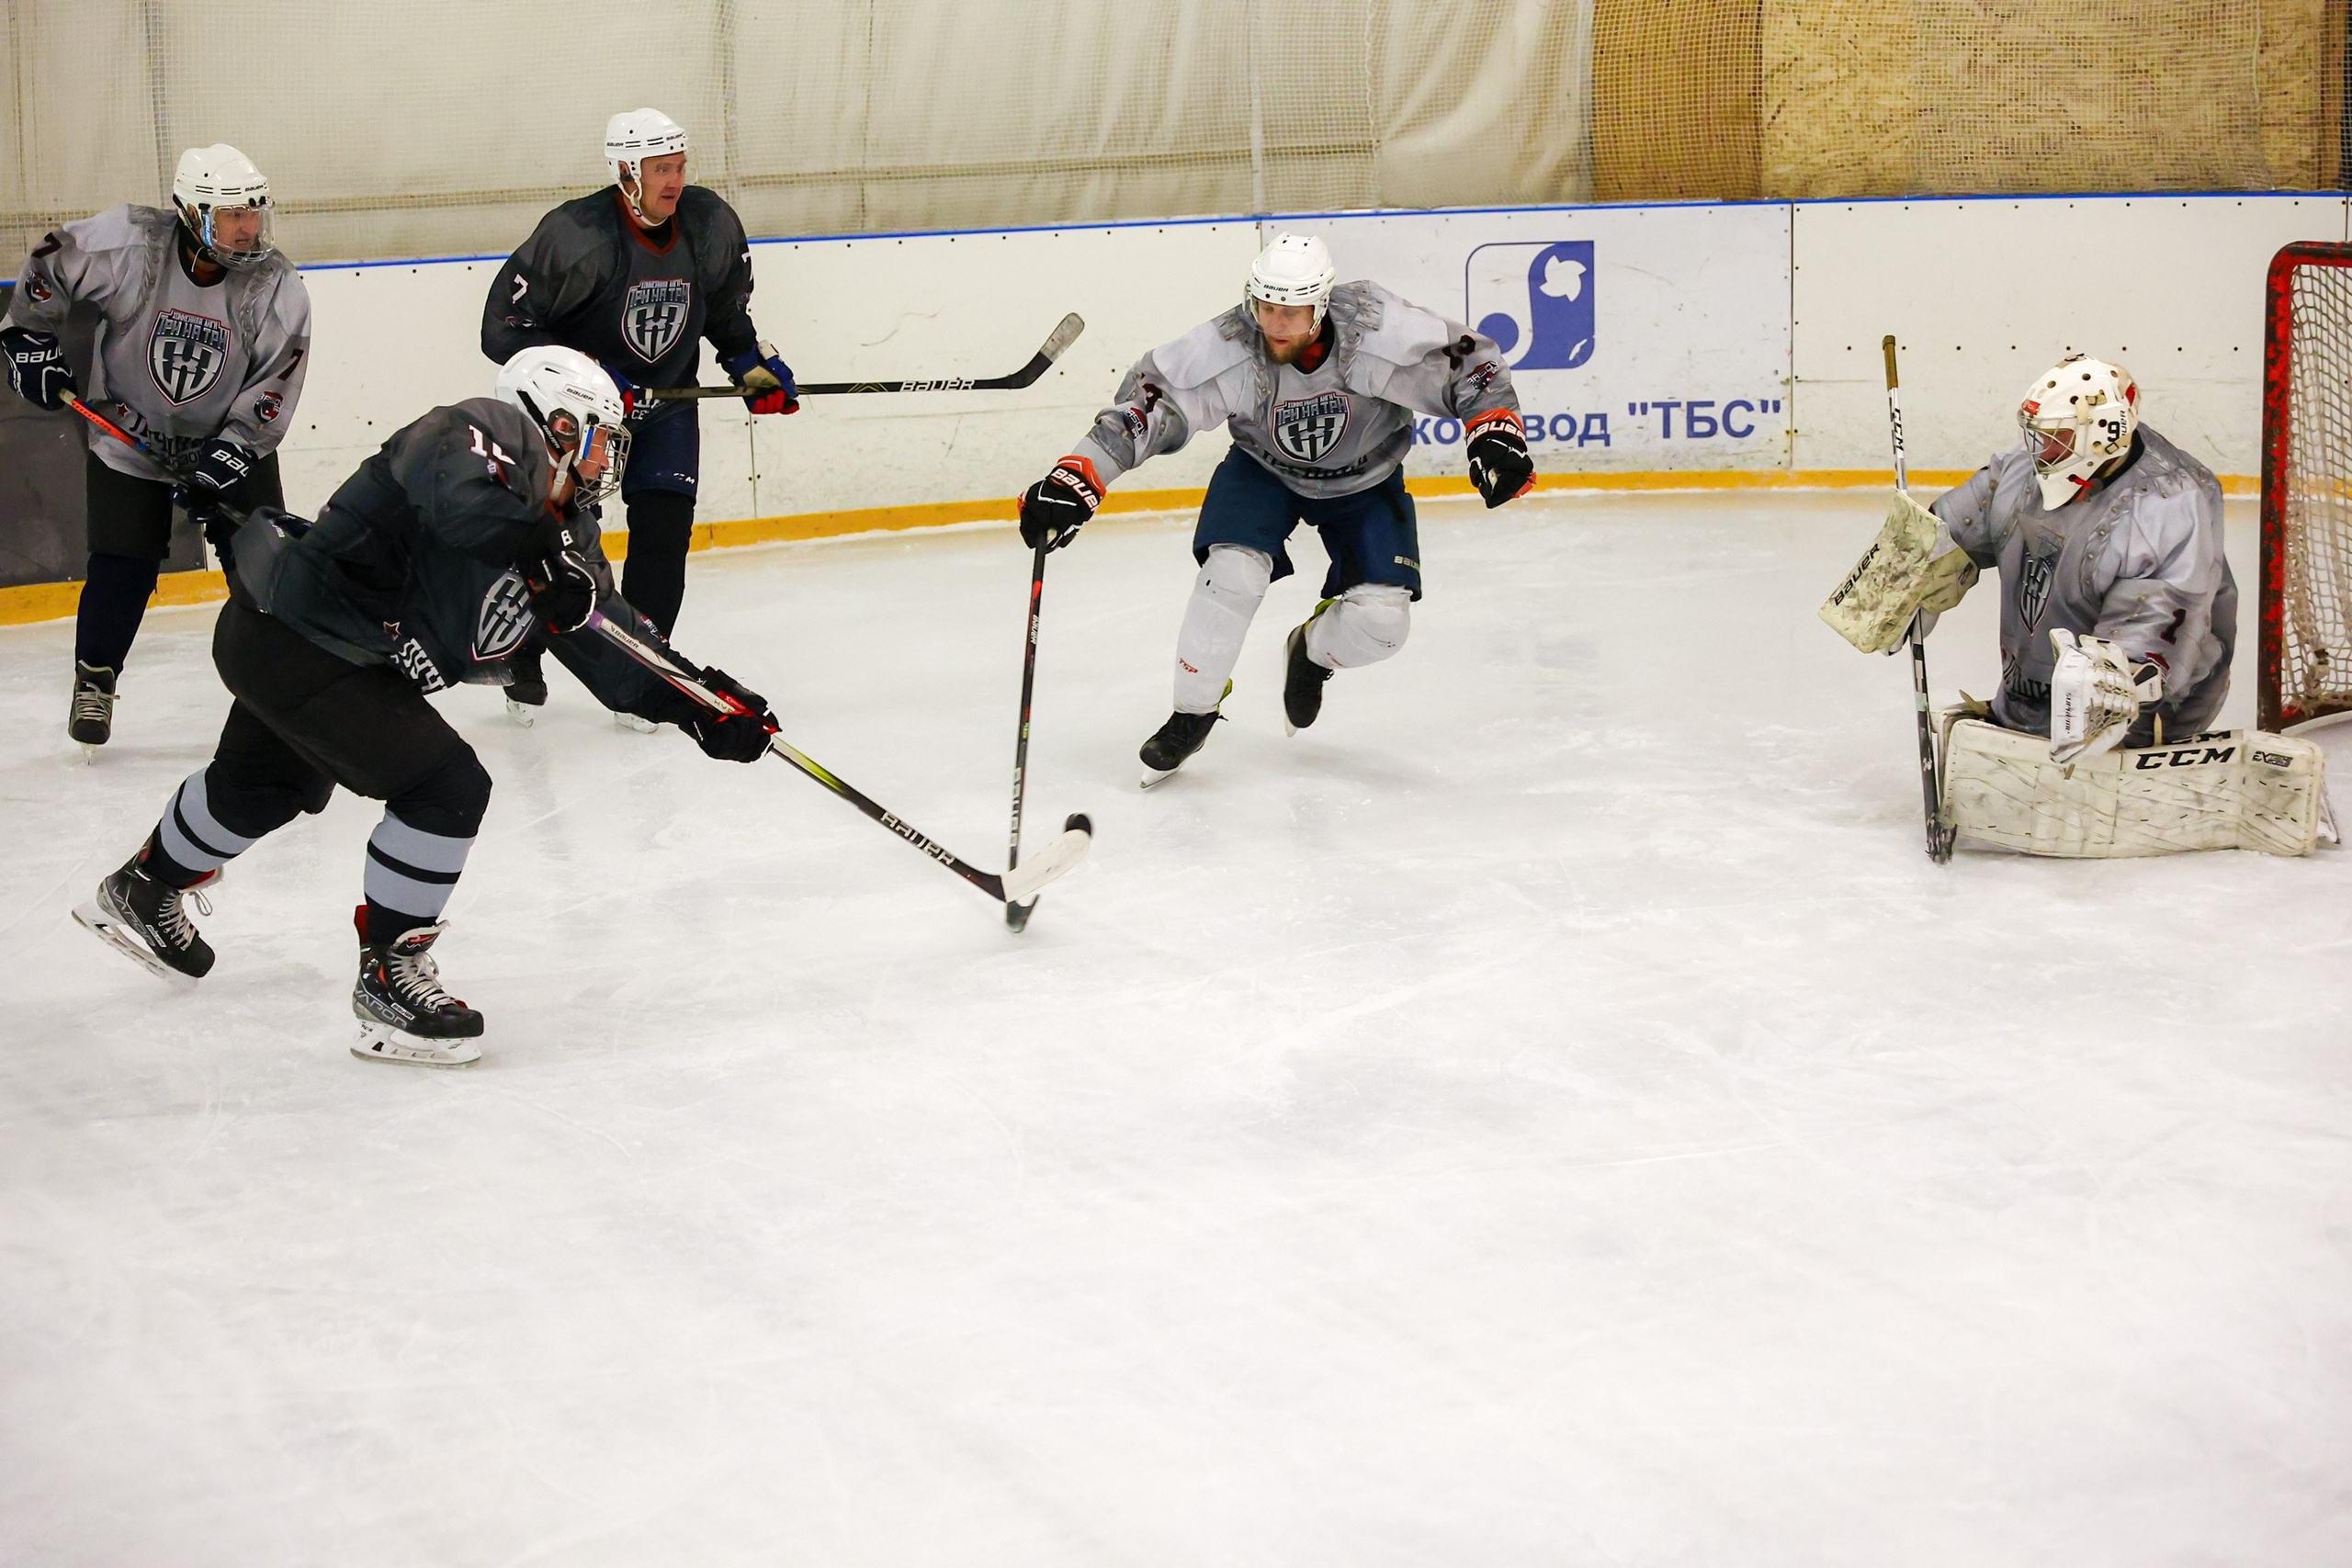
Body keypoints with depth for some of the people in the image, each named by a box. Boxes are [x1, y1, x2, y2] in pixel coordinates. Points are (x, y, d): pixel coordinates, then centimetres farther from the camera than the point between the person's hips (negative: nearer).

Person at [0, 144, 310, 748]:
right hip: (128, 437, -1)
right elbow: (48, 267, -4)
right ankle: (95, 681, 16)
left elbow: (273, 389, -16)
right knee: (123, 565, -5)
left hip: (232, 441, 1)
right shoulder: (129, 244, -22)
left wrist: (224, 460, -22)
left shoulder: (276, 287, -18)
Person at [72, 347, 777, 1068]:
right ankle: (388, 979, -3)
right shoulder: (495, 430, -19)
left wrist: (699, 703, -1)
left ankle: (144, 892, 60)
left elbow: (611, 645, 8)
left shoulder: (563, 529, 7)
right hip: (288, 637, -11)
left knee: (268, 784, 34)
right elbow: (456, 487, -43)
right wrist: (542, 550, -39)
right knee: (447, 786, -16)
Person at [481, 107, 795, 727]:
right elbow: (505, 327, -20)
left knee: (665, 528, -6)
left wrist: (753, 364, 0)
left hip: (666, 398, 4)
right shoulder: (576, 235, -25)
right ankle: (523, 664, 14)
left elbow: (727, 307, 12)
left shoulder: (711, 225, -9)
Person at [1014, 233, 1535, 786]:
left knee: (1381, 620, -13)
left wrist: (1497, 434, -34)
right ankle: (1192, 714, -2)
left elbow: (1471, 365, -21)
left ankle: (1313, 651, 25)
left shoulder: (1380, 332, -34)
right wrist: (1074, 481, -40)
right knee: (1233, 572, -26)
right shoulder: (1226, 351, -32)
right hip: (1263, 469, 0)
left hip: (1366, 478, 0)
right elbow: (1144, 404, -30)